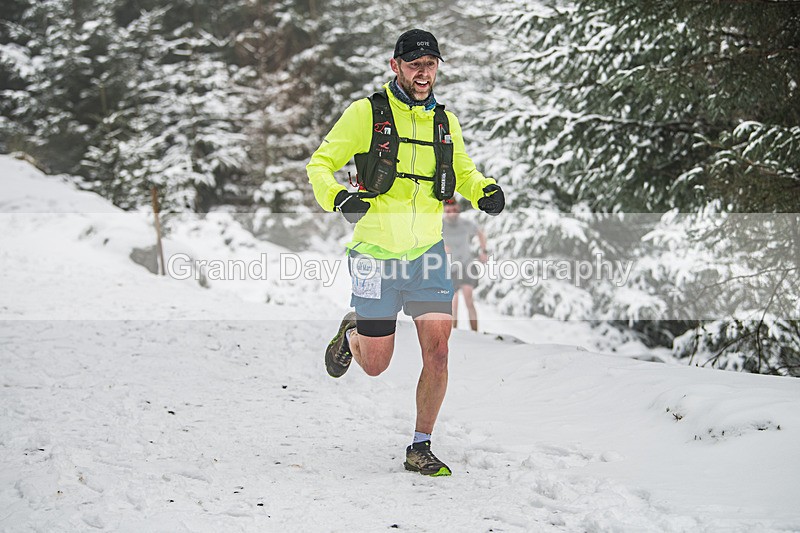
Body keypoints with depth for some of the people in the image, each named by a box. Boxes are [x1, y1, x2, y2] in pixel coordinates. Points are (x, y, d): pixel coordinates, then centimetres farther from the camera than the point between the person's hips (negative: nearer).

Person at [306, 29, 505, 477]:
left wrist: (486, 191, 2)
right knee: (375, 365, 3)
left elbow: (463, 171, 24)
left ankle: (421, 448, 5)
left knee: (438, 352, -9)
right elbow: (320, 164, -1)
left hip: (427, 252, 3)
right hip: (377, 252, -3)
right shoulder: (366, 113, -5)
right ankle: (351, 333, 39)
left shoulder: (445, 122, 9)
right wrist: (337, 196, -22)